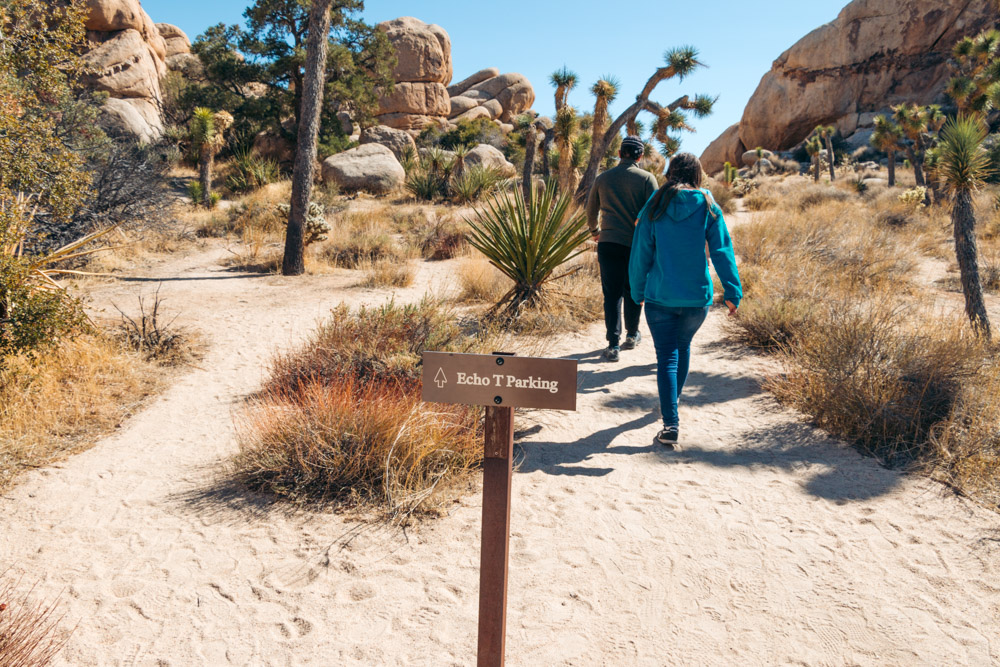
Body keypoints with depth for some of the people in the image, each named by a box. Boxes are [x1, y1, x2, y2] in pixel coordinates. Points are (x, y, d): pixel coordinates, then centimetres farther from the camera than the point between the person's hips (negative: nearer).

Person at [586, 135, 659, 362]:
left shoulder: (603, 178, 8)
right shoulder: (647, 178, -1)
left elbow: (591, 210, 19)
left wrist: (595, 231, 37)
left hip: (608, 243, 1)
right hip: (636, 244, -1)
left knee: (612, 294, 3)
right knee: (633, 291, 16)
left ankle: (613, 344, -2)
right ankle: (632, 335, 30)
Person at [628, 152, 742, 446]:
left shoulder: (655, 206, -1)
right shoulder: (707, 207, -1)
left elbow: (640, 254, 0)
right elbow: (722, 251, -3)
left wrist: (638, 292, 9)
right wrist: (733, 292, 0)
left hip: (660, 296, -1)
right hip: (697, 297, 2)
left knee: (666, 356, 2)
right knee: (683, 346, 25)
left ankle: (670, 424, -8)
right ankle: (671, 403, 41)